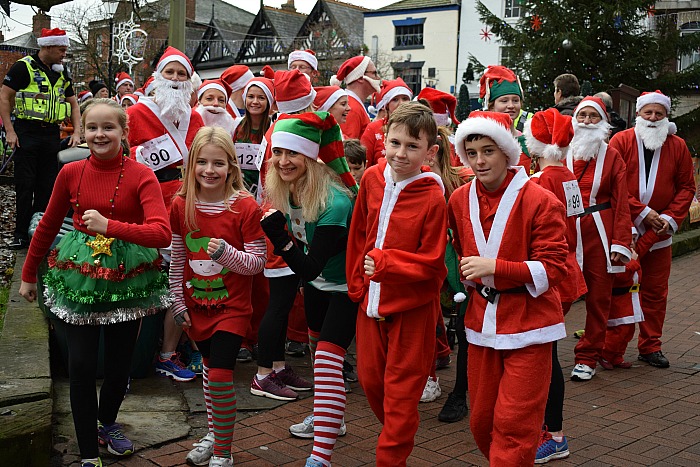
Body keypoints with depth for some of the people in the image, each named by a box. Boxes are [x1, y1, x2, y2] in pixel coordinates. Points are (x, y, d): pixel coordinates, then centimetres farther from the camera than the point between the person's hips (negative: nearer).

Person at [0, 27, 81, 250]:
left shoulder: (61, 73, 14)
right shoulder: (23, 67, -5)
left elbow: (73, 104, 20)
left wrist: (76, 132, 8)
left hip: (52, 134, 6)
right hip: (27, 133, -6)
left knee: (47, 186, 7)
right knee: (25, 185, -3)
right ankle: (21, 235, 3)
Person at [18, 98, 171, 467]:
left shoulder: (141, 176, -11)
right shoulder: (71, 173, -3)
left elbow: (162, 233, -23)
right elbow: (48, 226, 10)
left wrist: (110, 226, -33)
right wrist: (28, 275, 16)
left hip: (127, 278, -1)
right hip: (80, 276, 1)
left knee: (120, 362, 10)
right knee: (81, 365, -3)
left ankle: (107, 423, 41)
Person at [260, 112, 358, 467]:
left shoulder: (335, 202, -34)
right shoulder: (282, 190, -12)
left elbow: (309, 268, -36)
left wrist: (278, 235, -43)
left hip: (346, 285, -8)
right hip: (316, 281, 8)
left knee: (327, 357, -17)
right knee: (320, 349, 22)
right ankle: (330, 416, 44)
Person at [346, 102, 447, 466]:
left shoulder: (432, 197, -17)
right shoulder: (372, 179, -2)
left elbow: (431, 262, -15)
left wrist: (384, 262, -23)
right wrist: (357, 283, 7)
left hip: (412, 306, -6)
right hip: (371, 301, 6)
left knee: (401, 390, 5)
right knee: (369, 378, 17)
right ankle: (398, 437, 42)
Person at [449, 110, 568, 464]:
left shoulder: (540, 201, -12)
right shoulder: (460, 200, 5)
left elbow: (553, 268, -15)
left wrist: (495, 267, -24)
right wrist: (469, 278, 10)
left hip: (527, 326, -5)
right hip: (482, 321, 5)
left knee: (514, 425, -5)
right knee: (482, 421, 13)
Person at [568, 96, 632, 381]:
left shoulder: (612, 157, 5)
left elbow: (621, 203, 2)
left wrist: (621, 243, -5)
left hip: (599, 234, 1)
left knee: (599, 299, 6)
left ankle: (587, 358, 18)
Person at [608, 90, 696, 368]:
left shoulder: (677, 147, 7)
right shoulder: (621, 141, -3)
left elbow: (686, 187, 8)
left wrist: (671, 218, -6)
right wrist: (642, 212, -14)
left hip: (660, 232, 3)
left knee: (655, 292, 9)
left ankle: (650, 346, 20)